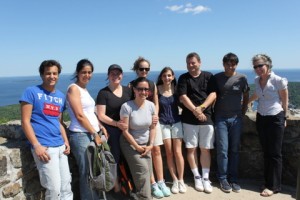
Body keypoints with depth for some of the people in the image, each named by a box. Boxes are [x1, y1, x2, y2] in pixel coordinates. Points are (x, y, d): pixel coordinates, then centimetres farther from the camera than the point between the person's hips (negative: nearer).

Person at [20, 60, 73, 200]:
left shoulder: (61, 96, 13)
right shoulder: (31, 92, -4)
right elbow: (25, 121, -8)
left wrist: (66, 142, 7)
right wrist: (37, 146, -15)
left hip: (60, 146, 6)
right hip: (44, 147, -6)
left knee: (66, 186, 10)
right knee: (54, 189, -5)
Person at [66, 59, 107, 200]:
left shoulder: (84, 89, 16)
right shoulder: (74, 88, -9)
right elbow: (80, 115, -15)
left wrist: (100, 126, 6)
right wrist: (95, 133, -12)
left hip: (92, 134, 8)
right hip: (81, 135, -8)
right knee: (87, 173, -2)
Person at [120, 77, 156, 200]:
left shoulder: (151, 105, -7)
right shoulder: (126, 106, -21)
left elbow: (152, 128, 0)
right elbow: (125, 131, -17)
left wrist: (150, 145, -6)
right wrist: (137, 147, -13)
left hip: (145, 144, 4)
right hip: (130, 144, -4)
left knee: (148, 172, -2)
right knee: (143, 170, -16)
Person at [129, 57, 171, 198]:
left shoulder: (153, 84, 9)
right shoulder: (131, 85, -4)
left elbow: (156, 103, 13)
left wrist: (155, 115, -5)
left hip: (153, 121, 4)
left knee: (156, 150, 6)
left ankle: (161, 182, 16)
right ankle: (153, 184, 10)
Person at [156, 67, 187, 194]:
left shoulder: (176, 88, -2)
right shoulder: (157, 89, -6)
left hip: (176, 122, 1)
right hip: (163, 124, -1)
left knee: (178, 152, 0)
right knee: (169, 153, 5)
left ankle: (181, 180, 14)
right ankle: (175, 180, 17)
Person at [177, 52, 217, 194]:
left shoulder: (208, 76, 7)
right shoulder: (183, 78, 4)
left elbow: (213, 94, -2)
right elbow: (182, 97, -6)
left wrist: (201, 108, -15)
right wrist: (195, 111, -16)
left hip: (207, 118, 1)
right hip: (189, 119, 0)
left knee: (205, 149, 4)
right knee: (191, 149, 3)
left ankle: (206, 178, 15)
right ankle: (197, 177, 18)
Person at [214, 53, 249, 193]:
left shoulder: (241, 78, 1)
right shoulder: (217, 78, 0)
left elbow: (246, 97, 11)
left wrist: (242, 113, 8)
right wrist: (213, 113, 2)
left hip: (236, 118, 1)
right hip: (220, 118, -1)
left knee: (234, 150, 7)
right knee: (223, 150, 0)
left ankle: (233, 179, 18)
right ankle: (223, 179, 13)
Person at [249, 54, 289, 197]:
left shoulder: (279, 80, -15)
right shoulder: (257, 80, 2)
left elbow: (284, 101, -3)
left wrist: (284, 118, 5)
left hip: (275, 119, -6)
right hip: (261, 118, 6)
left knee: (275, 153, 2)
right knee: (266, 152, 13)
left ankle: (274, 186, 12)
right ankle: (268, 181, 24)